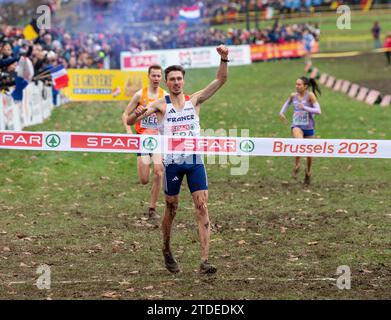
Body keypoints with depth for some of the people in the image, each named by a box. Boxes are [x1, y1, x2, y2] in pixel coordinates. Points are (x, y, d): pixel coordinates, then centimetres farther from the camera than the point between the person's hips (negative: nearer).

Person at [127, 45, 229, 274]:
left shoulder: (194, 100, 8)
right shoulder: (161, 105, 2)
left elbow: (221, 80, 3)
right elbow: (130, 122, -5)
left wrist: (224, 59, -13)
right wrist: (138, 114, -28)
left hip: (195, 160, 2)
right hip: (173, 161, -1)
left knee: (203, 207, -9)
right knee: (172, 208, 7)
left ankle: (205, 261, -13)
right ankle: (167, 251, 30)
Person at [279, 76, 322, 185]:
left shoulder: (310, 95, -9)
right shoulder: (293, 95, 2)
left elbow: (318, 111, -16)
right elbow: (287, 103, 24)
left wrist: (305, 108, -26)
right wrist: (282, 113, 9)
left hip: (308, 127, -1)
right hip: (297, 125, 1)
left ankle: (308, 172, 35)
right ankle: (297, 165, -18)